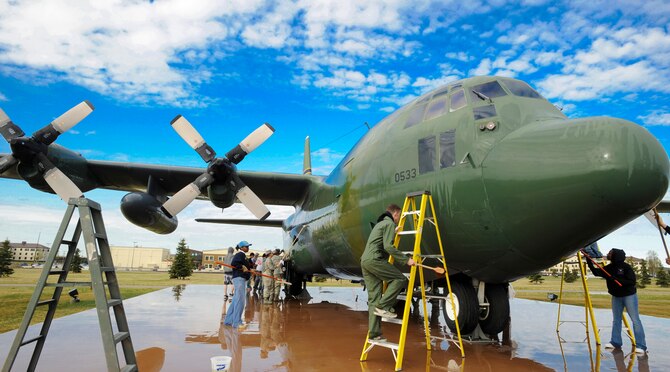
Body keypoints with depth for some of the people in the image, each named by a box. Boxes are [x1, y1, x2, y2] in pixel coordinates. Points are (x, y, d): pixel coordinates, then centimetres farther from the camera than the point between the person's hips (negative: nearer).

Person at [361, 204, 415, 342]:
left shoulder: (380, 223, 28)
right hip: (374, 260, -9)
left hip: (364, 261, 9)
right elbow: (388, 246, -14)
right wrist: (406, 260, -14)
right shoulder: (390, 224, -1)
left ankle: (374, 333, 5)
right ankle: (383, 306, -7)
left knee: (373, 298, 6)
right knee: (400, 279, -2)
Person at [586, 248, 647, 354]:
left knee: (635, 320, -4)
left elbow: (632, 281, -21)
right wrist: (588, 261, -2)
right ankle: (615, 342, 18)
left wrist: (616, 280, -27)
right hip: (616, 297, 6)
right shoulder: (609, 268, 0)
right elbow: (595, 272, 4)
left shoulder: (625, 267, -16)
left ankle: (641, 346, -1)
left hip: (629, 296, -6)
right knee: (616, 320, 10)